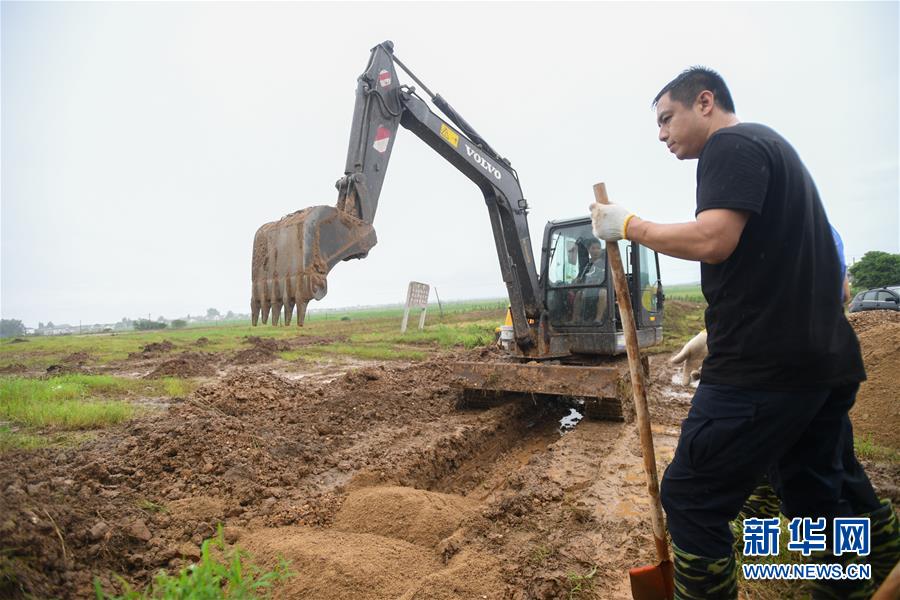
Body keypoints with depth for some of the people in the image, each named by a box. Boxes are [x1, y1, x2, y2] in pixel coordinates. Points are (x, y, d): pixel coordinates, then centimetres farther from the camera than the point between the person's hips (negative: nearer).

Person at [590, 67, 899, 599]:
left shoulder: (731, 144, -6)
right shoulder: (774, 147, 24)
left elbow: (713, 240, -23)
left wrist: (628, 225, -9)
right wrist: (720, 333, 26)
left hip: (766, 365, -10)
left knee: (692, 500, -1)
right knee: (819, 499, 21)